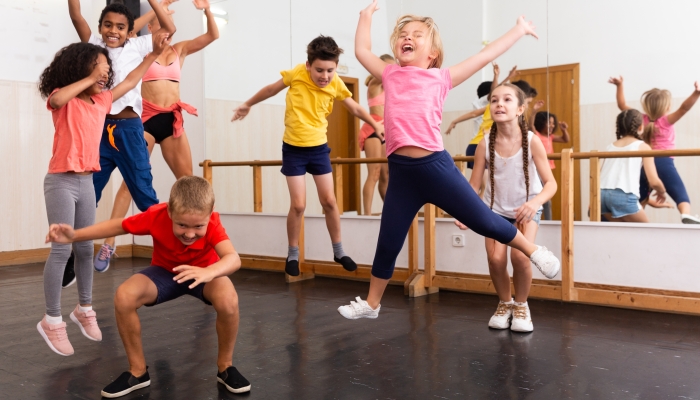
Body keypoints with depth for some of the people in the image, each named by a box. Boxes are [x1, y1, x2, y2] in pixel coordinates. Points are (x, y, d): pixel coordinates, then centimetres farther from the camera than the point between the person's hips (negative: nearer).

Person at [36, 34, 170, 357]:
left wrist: (154, 54, 17)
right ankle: (52, 320, 4)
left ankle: (84, 309, 26)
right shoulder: (63, 100, -8)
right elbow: (57, 98, -33)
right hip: (61, 182, -6)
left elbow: (130, 81, 19)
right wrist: (91, 78, -24)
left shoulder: (102, 100, 9)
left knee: (85, 249, 12)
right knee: (61, 250, -5)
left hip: (87, 182, 6)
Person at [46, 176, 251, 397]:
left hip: (204, 272, -2)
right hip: (165, 271, 2)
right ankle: (138, 371, -4)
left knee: (228, 300, -36)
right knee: (124, 296, -26)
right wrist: (75, 235, -20)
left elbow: (233, 258, -50)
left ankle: (225, 366, -8)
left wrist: (209, 272, -71)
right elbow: (118, 225, -12)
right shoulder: (156, 215, -29)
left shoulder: (211, 223, -34)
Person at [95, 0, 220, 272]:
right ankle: (108, 244, -5)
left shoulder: (180, 50, 13)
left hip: (173, 120, 4)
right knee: (132, 180, -7)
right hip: (147, 118, -3)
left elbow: (213, 35, 4)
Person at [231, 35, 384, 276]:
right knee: (298, 205, -5)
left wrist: (376, 125, 9)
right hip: (293, 149, -2)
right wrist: (248, 105, 14)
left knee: (329, 201, 5)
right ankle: (293, 254, 14)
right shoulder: (297, 73, -14)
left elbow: (355, 108, 7)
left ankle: (338, 252, 19)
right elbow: (271, 89, 3)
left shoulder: (336, 84, -9)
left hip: (319, 147, 2)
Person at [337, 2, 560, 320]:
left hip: (435, 164, -2)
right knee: (387, 245, 10)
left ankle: (534, 251, 31)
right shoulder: (391, 75, 16)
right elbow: (362, 51, 26)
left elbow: (485, 56, 16)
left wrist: (519, 30, 25)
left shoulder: (440, 78, 8)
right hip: (400, 172, 3)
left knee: (483, 222, 5)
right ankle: (371, 304, 28)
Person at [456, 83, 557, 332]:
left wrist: (535, 202, -39)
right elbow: (473, 185, -13)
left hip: (526, 208, -1)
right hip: (496, 208, 1)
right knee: (495, 259, -16)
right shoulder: (485, 144, -16)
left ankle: (521, 305, 9)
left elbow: (550, 183, -19)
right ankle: (504, 303, 16)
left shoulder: (532, 141, -20)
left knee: (520, 256, -22)